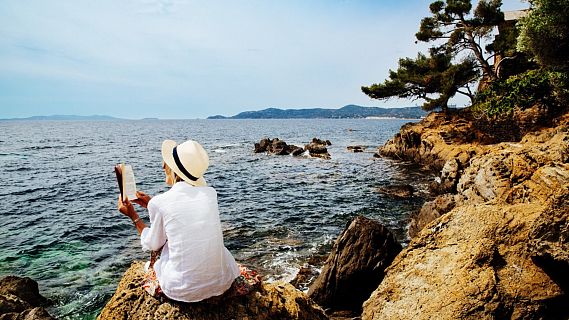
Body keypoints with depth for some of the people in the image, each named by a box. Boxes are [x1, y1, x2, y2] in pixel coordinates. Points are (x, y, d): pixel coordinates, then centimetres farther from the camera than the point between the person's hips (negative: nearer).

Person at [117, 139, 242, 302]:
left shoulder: (159, 203, -12)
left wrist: (133, 215, 18)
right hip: (222, 282, 3)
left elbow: (153, 245, 6)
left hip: (182, 290, -2)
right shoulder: (211, 193, -2)